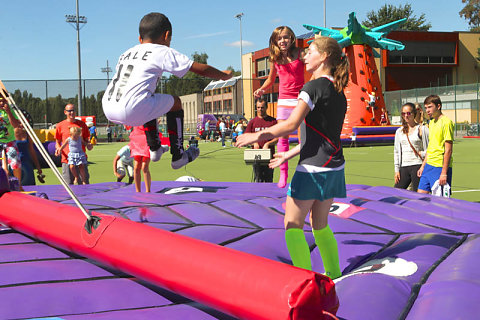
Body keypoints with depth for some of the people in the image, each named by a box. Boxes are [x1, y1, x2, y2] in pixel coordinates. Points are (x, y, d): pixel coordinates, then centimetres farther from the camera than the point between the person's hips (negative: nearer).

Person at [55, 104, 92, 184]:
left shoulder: (82, 124, 10)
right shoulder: (60, 125, 7)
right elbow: (57, 142, 13)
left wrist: (88, 145, -5)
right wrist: (58, 148, -8)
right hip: (67, 159, -1)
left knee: (84, 183, 2)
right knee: (68, 185, -1)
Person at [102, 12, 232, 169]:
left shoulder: (126, 53, 24)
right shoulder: (163, 52, 6)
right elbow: (201, 69, 10)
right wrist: (225, 75, 27)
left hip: (108, 109, 7)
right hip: (131, 112, -7)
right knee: (175, 102, 15)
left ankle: (154, 148, 43)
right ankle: (178, 156, 22)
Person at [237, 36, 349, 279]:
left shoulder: (314, 87, -13)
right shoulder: (338, 92, 14)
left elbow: (291, 125, -19)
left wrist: (257, 136, -9)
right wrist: (290, 154, 24)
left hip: (313, 168, -8)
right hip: (334, 167, 9)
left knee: (293, 225, 1)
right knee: (320, 225, 19)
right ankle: (334, 275, 23)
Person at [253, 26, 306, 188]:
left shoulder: (300, 54, -5)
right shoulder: (275, 59, 6)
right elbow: (271, 79, 20)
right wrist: (261, 89, 3)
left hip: (300, 98, -3)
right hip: (284, 99, 3)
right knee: (282, 136, 0)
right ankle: (283, 173, 8)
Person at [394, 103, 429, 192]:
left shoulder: (422, 129, 1)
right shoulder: (399, 131, 15)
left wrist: (422, 154, -16)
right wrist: (397, 170, 10)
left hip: (418, 165, -5)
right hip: (404, 167, 5)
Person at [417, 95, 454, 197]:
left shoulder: (446, 122, -12)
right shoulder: (431, 122, 14)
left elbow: (448, 150, -16)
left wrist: (444, 173, -18)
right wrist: (423, 166, 19)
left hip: (440, 168, -8)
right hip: (429, 165, 8)